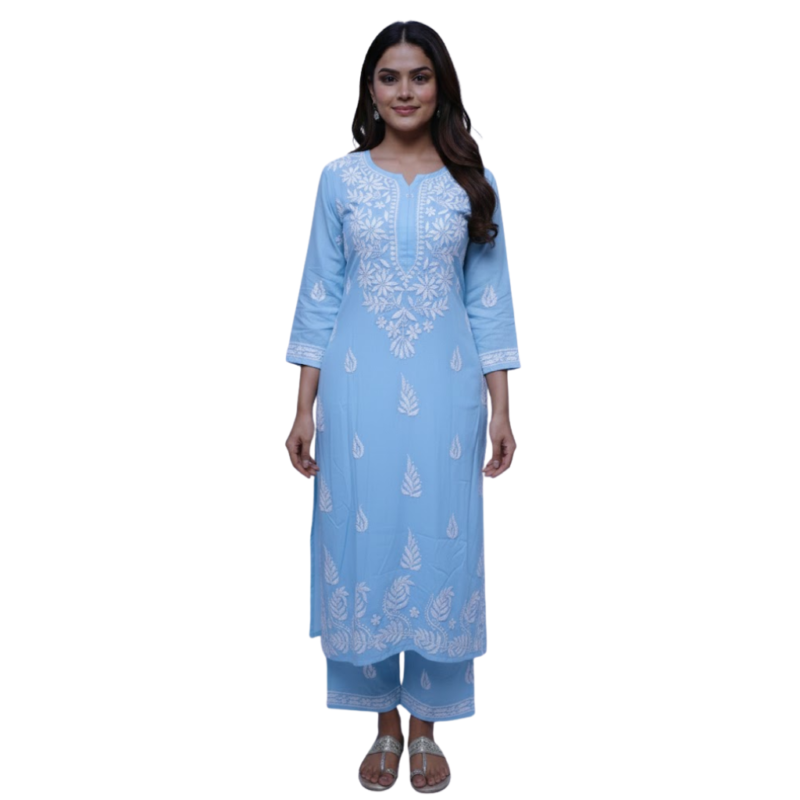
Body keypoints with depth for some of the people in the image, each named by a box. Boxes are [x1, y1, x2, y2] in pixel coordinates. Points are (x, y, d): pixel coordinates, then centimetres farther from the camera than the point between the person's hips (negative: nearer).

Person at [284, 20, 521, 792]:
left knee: (440, 543, 5)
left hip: (445, 391, 0)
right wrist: (305, 408, 0)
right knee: (362, 541, 5)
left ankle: (426, 723, 25)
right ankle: (384, 721, 26)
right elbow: (319, 299, 4)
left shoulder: (472, 183, 5)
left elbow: (488, 300, 5)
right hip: (357, 390, 0)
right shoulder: (340, 179, 4)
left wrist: (500, 408, 0)